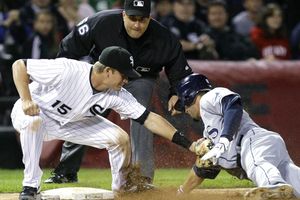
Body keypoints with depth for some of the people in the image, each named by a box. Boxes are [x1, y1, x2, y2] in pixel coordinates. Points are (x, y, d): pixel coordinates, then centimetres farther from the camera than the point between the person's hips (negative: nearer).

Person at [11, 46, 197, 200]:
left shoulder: (117, 95, -19)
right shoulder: (68, 70, -35)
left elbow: (149, 118, -18)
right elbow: (19, 65, -28)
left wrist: (188, 144, -24)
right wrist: (26, 100, -40)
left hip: (70, 123, 5)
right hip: (35, 112, -5)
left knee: (121, 139, -10)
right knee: (34, 121, -41)